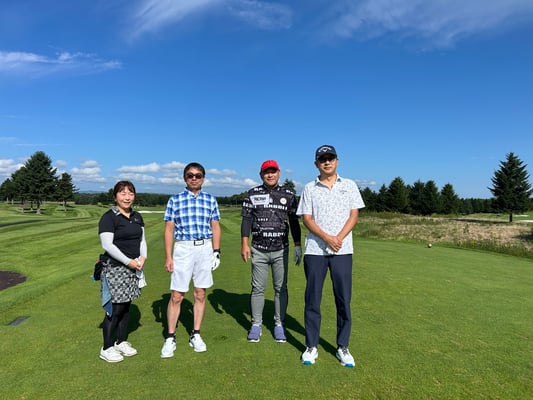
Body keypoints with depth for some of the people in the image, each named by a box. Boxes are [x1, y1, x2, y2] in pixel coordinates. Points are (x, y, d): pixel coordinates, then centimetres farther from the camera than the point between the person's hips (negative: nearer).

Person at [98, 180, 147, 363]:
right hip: (115, 268, -6)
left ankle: (121, 342, 29)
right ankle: (106, 348, 14)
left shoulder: (137, 217, 10)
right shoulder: (109, 217, -11)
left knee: (126, 305, 14)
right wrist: (128, 261, -17)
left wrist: (143, 257, -5)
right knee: (115, 308, -2)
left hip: (133, 268, 7)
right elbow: (107, 245, -17)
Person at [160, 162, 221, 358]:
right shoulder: (175, 200, 3)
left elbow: (215, 227, 10)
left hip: (205, 249, 2)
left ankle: (195, 335, 22)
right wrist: (168, 257, -3)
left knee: (200, 294, 8)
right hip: (182, 249, -2)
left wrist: (216, 252, 2)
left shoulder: (210, 200, 7)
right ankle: (170, 338, 14)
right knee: (176, 296, 0)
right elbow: (169, 229, 2)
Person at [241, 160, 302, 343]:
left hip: (281, 250, 1)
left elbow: (294, 222, 7)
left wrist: (298, 246, 3)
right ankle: (256, 325, 18)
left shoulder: (288, 195, 5)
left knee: (281, 288, 6)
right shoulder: (252, 194, 4)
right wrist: (244, 244, -4)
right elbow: (246, 220, 3)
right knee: (258, 288, 6)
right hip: (259, 250, 0)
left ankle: (279, 324, 19)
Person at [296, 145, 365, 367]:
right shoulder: (309, 189, 7)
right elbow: (307, 218, 0)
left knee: (344, 300, 4)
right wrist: (327, 238, -14)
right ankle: (311, 347, 17)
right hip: (315, 250, 0)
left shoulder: (349, 186, 9)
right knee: (312, 299, 4)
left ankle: (342, 347, 18)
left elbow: (354, 215, 2)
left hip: (342, 251, 0)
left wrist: (339, 238, -12)